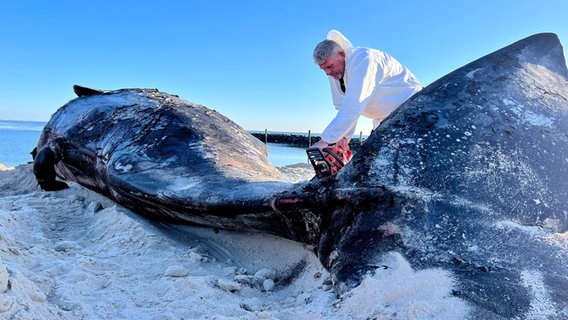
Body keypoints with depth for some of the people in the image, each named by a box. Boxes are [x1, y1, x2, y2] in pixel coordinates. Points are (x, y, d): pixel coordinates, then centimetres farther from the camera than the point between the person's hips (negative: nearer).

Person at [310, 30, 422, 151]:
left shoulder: (361, 59, -29)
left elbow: (353, 106, -39)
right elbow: (343, 107, -4)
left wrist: (325, 141, -41)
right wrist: (344, 137, -20)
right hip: (383, 119, 8)